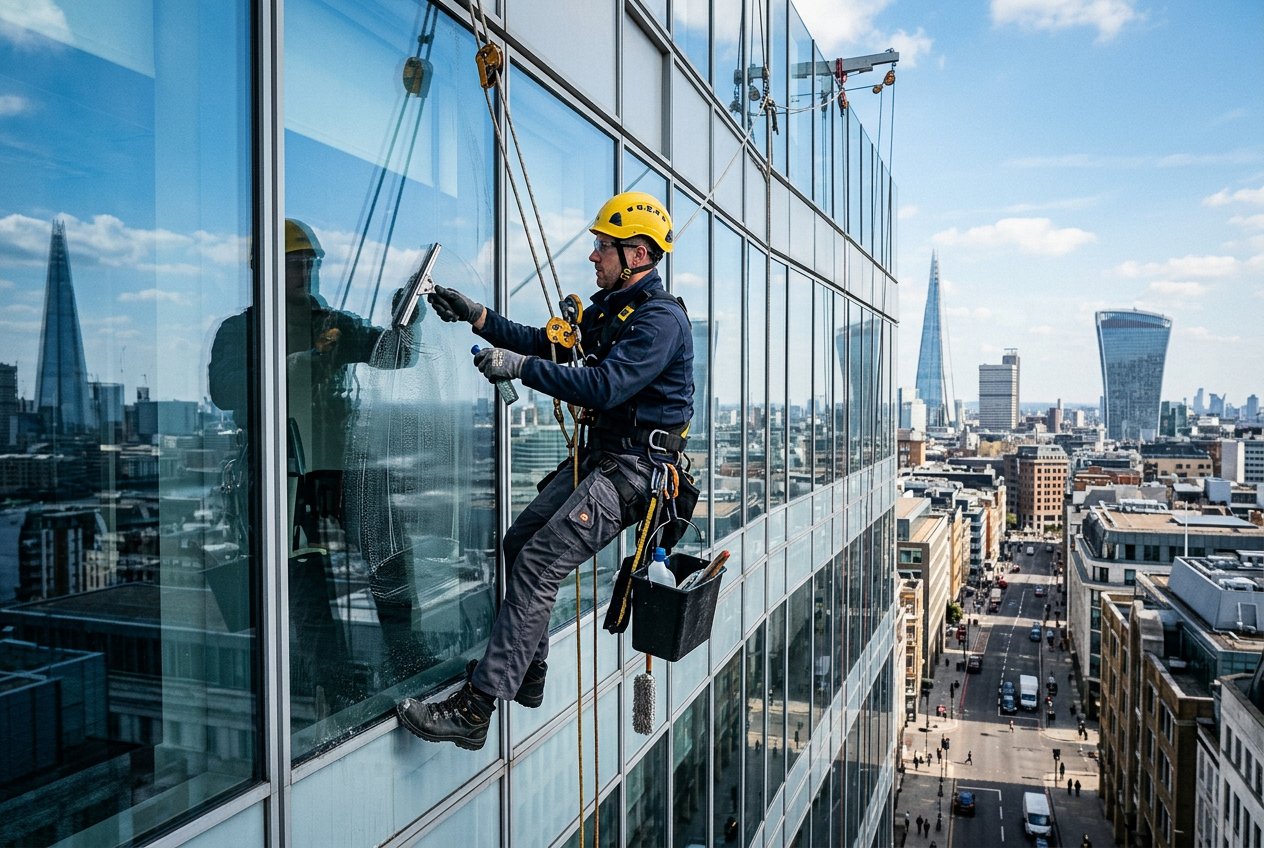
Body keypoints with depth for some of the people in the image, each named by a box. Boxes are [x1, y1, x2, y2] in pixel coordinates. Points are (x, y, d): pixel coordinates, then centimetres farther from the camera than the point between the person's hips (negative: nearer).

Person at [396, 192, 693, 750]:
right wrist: (476, 316, 5)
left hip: (632, 467, -10)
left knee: (538, 564, -18)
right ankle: (526, 675, 24)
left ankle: (475, 710, -16)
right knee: (519, 544, 11)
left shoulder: (661, 319, -15)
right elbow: (545, 342, 15)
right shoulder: (608, 309, 17)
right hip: (598, 454, 10)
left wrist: (520, 366, -26)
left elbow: (603, 387, -27)